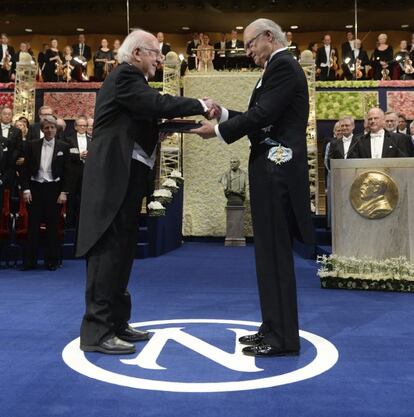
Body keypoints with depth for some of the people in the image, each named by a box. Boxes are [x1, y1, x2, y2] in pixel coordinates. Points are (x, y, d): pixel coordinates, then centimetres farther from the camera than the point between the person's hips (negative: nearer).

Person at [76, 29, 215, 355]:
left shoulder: (132, 80, 21)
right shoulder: (124, 76, -9)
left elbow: (148, 116, 19)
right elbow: (158, 104, -23)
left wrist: (182, 124, 8)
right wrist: (200, 106, -12)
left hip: (127, 176, 10)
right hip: (114, 176, -10)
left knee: (122, 251, 11)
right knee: (108, 250, -9)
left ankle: (116, 323, 20)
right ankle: (97, 331, -3)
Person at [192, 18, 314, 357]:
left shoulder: (283, 65, -9)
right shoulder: (281, 67, 22)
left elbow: (262, 116, -19)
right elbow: (261, 118, 18)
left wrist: (217, 131, -8)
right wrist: (222, 113, 10)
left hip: (277, 170, -10)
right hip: (273, 169, 10)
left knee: (275, 253, -6)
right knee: (271, 252, 12)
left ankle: (283, 337, 3)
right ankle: (274, 328, 22)